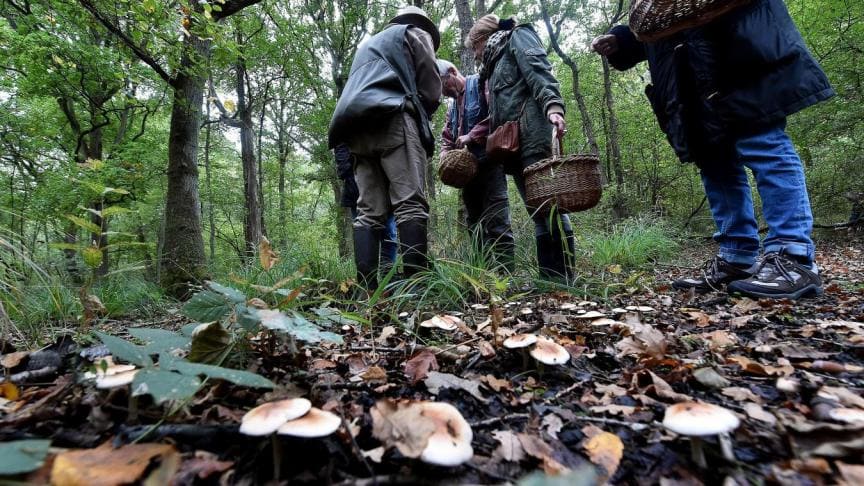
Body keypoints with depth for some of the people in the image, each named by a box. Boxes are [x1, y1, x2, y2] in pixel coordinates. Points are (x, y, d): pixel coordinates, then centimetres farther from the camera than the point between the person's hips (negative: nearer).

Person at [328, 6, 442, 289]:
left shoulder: (367, 44, 40)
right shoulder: (416, 33, 21)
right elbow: (431, 90, 9)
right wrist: (418, 118, 25)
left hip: (357, 128, 6)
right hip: (393, 119, -6)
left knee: (369, 212, -3)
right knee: (410, 204, -16)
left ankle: (366, 289, -12)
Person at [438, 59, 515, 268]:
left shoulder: (480, 83, -1)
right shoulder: (452, 105, 23)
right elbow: (446, 138, 22)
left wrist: (472, 135, -15)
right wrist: (445, 157, 2)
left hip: (489, 163, -9)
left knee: (496, 223, -13)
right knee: (475, 225, 9)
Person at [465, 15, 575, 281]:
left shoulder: (518, 37, 14)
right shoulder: (494, 63, 35)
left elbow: (540, 72, -7)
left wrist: (552, 106, -23)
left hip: (533, 133, -8)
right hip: (513, 143, 8)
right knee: (538, 211, 2)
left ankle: (564, 278, -13)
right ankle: (548, 277, 1)